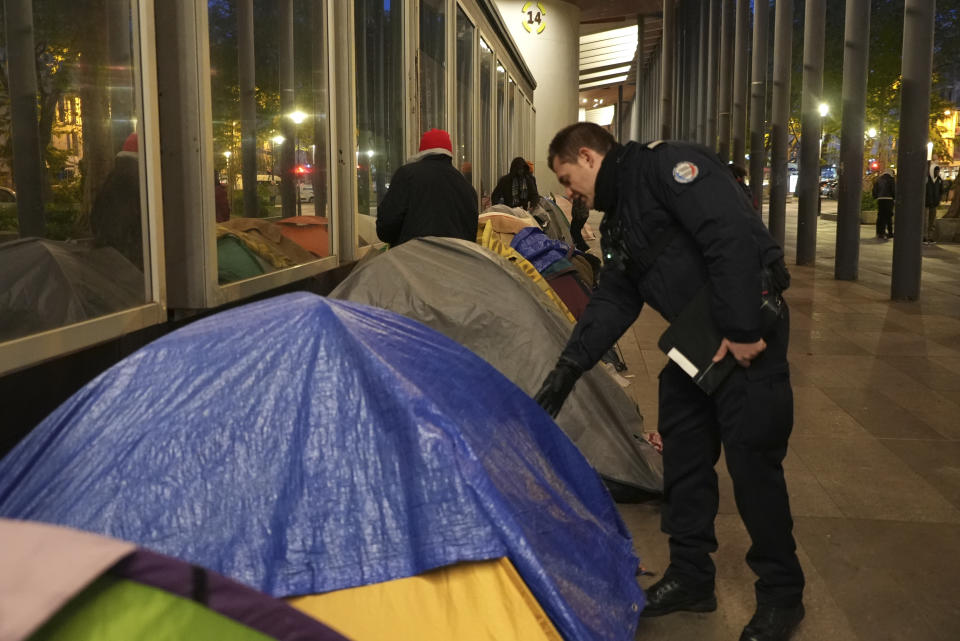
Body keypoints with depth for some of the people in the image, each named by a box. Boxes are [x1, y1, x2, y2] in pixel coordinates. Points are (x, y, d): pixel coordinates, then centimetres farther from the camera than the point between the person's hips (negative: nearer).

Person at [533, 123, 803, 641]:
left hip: (746, 334, -9)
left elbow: (732, 235, -25)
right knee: (683, 455, 11)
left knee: (752, 460, -3)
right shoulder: (617, 222, 14)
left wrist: (741, 330, -25)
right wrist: (568, 367, 6)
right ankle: (690, 577, 26)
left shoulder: (666, 165, -14)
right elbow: (612, 303, 13)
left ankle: (781, 596, 14)